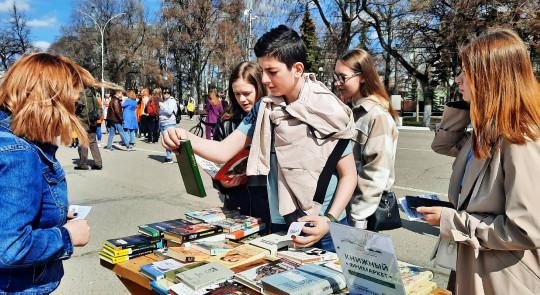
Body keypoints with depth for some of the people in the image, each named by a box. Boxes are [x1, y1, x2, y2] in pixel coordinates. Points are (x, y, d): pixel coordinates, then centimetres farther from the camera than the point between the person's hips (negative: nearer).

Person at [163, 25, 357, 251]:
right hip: (280, 226, 4)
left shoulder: (328, 111, -10)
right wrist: (185, 138, -22)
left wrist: (329, 220, -20)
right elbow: (224, 152, -4)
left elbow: (348, 175, -6)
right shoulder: (264, 109, 1)